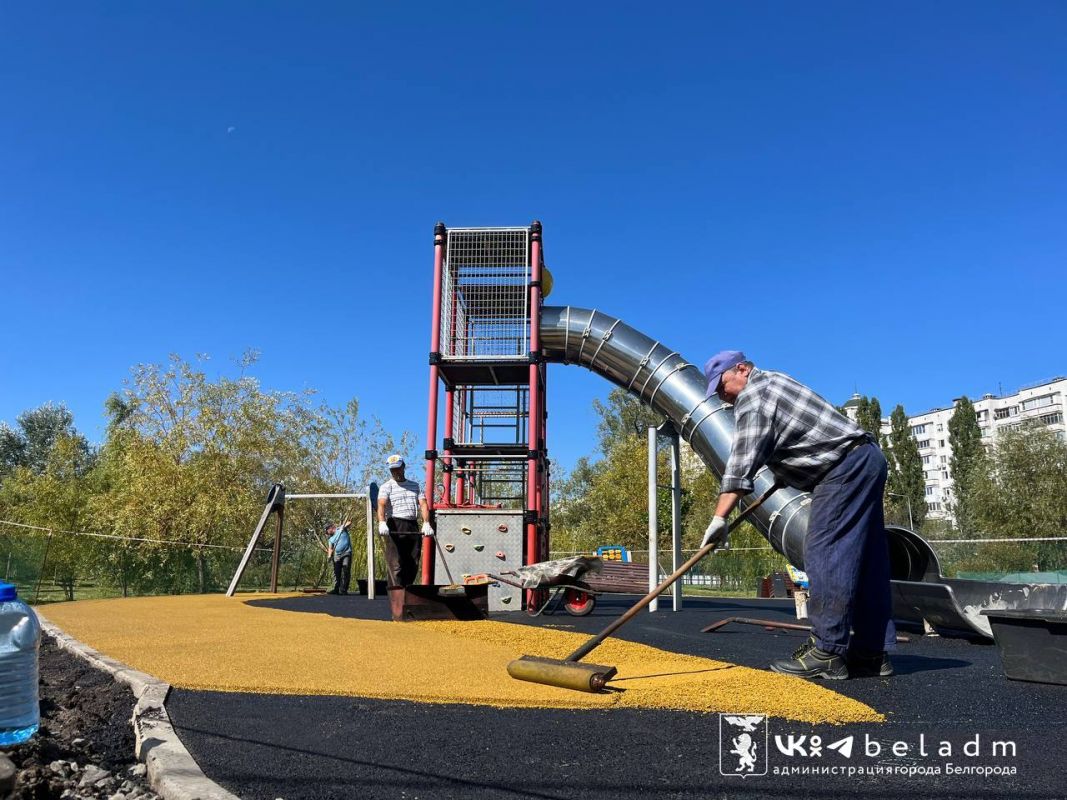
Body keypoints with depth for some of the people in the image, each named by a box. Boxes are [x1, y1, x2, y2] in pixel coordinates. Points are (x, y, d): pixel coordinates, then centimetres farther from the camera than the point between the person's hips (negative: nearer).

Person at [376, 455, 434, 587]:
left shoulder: (414, 486, 22)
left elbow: (423, 504, 10)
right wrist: (382, 523, -31)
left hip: (413, 527, 4)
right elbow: (381, 504, -11)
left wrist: (426, 523, -8)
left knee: (413, 565, 3)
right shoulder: (387, 486, 7)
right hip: (394, 527, -4)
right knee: (396, 565, -9)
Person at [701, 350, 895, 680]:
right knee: (865, 558, 8)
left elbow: (741, 464, -17)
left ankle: (826, 653, -11)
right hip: (868, 460, 11)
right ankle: (872, 652, 12)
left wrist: (719, 518, -19)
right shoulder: (774, 381, 22)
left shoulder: (752, 396, -9)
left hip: (844, 466, -11)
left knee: (825, 554, -11)